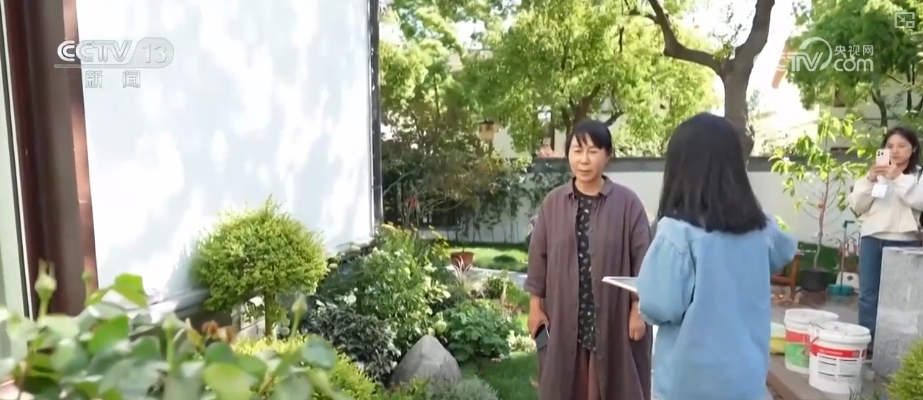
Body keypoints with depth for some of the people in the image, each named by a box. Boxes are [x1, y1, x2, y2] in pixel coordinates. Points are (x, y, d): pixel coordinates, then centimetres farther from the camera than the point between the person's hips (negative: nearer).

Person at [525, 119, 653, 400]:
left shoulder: (627, 203, -5)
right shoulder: (553, 203, 1)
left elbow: (642, 258, -4)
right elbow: (538, 257, 5)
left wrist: (638, 309, -6)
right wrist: (535, 305, 3)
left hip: (614, 317, -2)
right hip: (564, 317, 2)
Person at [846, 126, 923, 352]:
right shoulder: (874, 173, 13)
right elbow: (856, 206, 6)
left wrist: (898, 178, -18)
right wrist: (870, 180, -7)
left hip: (904, 242, -2)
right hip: (872, 239, 2)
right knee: (868, 293, 4)